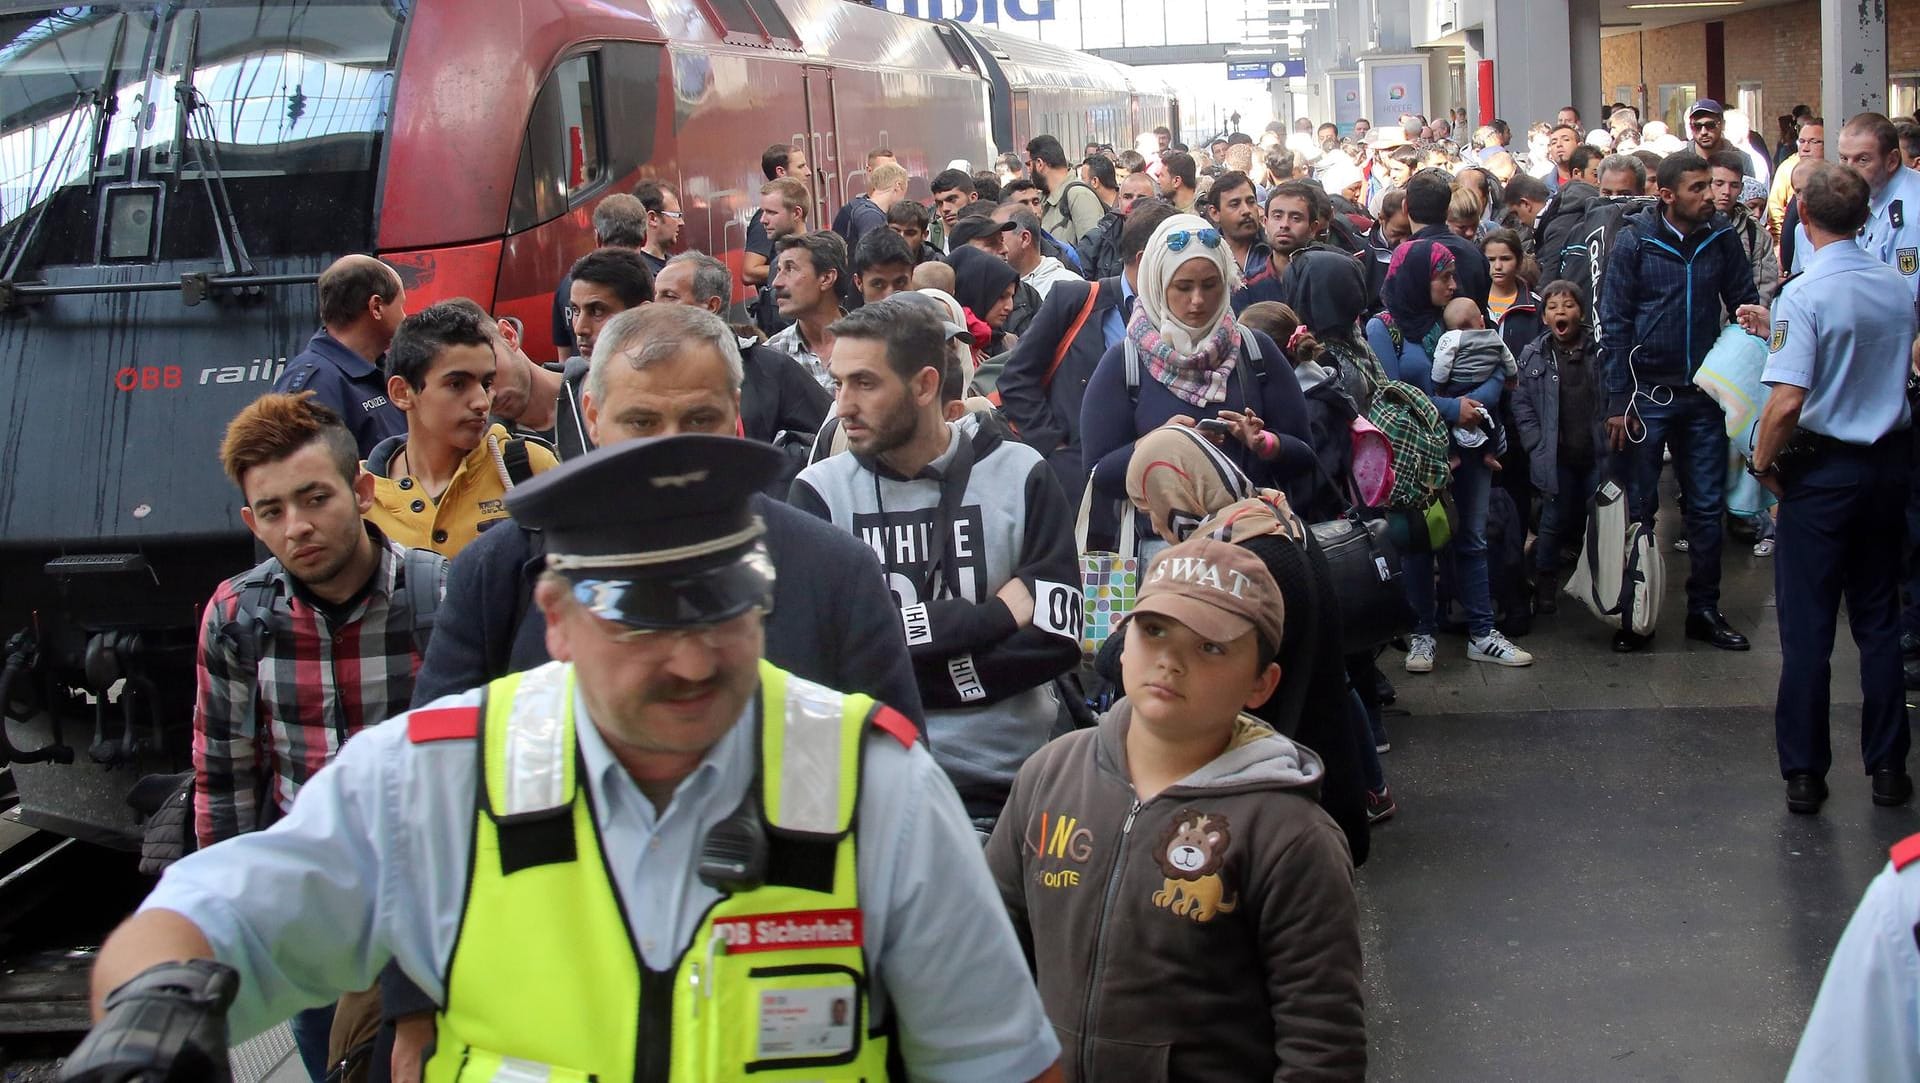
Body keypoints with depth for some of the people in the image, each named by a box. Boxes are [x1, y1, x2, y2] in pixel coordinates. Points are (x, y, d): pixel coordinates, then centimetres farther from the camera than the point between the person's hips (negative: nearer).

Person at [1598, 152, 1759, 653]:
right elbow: (1614, 324, -7)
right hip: (1648, 392, -3)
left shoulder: (1722, 236, 0)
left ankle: (1704, 609, 19)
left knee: (1708, 507, 8)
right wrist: (1618, 401, -10)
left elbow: (1745, 304, 10)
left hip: (1704, 392, 3)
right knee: (1639, 508, 5)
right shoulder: (1634, 240, -8)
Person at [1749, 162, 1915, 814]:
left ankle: (1804, 774, 6)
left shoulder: (1804, 295, -17)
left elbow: (1788, 400, -25)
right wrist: (1776, 332, 21)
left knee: (1807, 626, 2)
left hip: (1823, 469, -5)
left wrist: (1763, 462, -9)